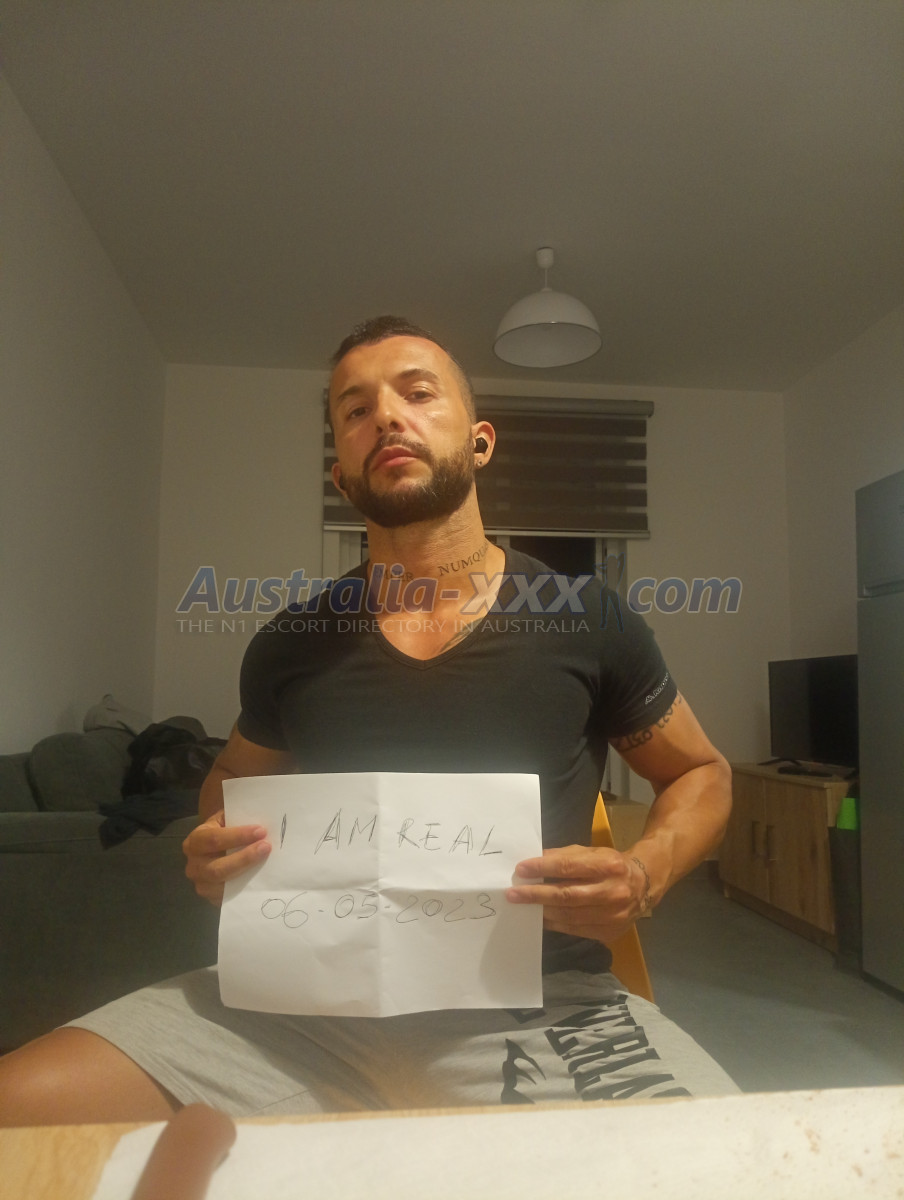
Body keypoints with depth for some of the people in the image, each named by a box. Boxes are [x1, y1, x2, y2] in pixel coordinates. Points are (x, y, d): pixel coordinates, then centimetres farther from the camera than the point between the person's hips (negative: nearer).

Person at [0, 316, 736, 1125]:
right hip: (310, 1000, 2)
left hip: (542, 1000, -1)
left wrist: (646, 877, -9)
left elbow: (701, 773, 12)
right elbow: (231, 781, 24)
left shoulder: (589, 620, -1)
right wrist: (214, 853, 0)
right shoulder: (291, 645, 5)